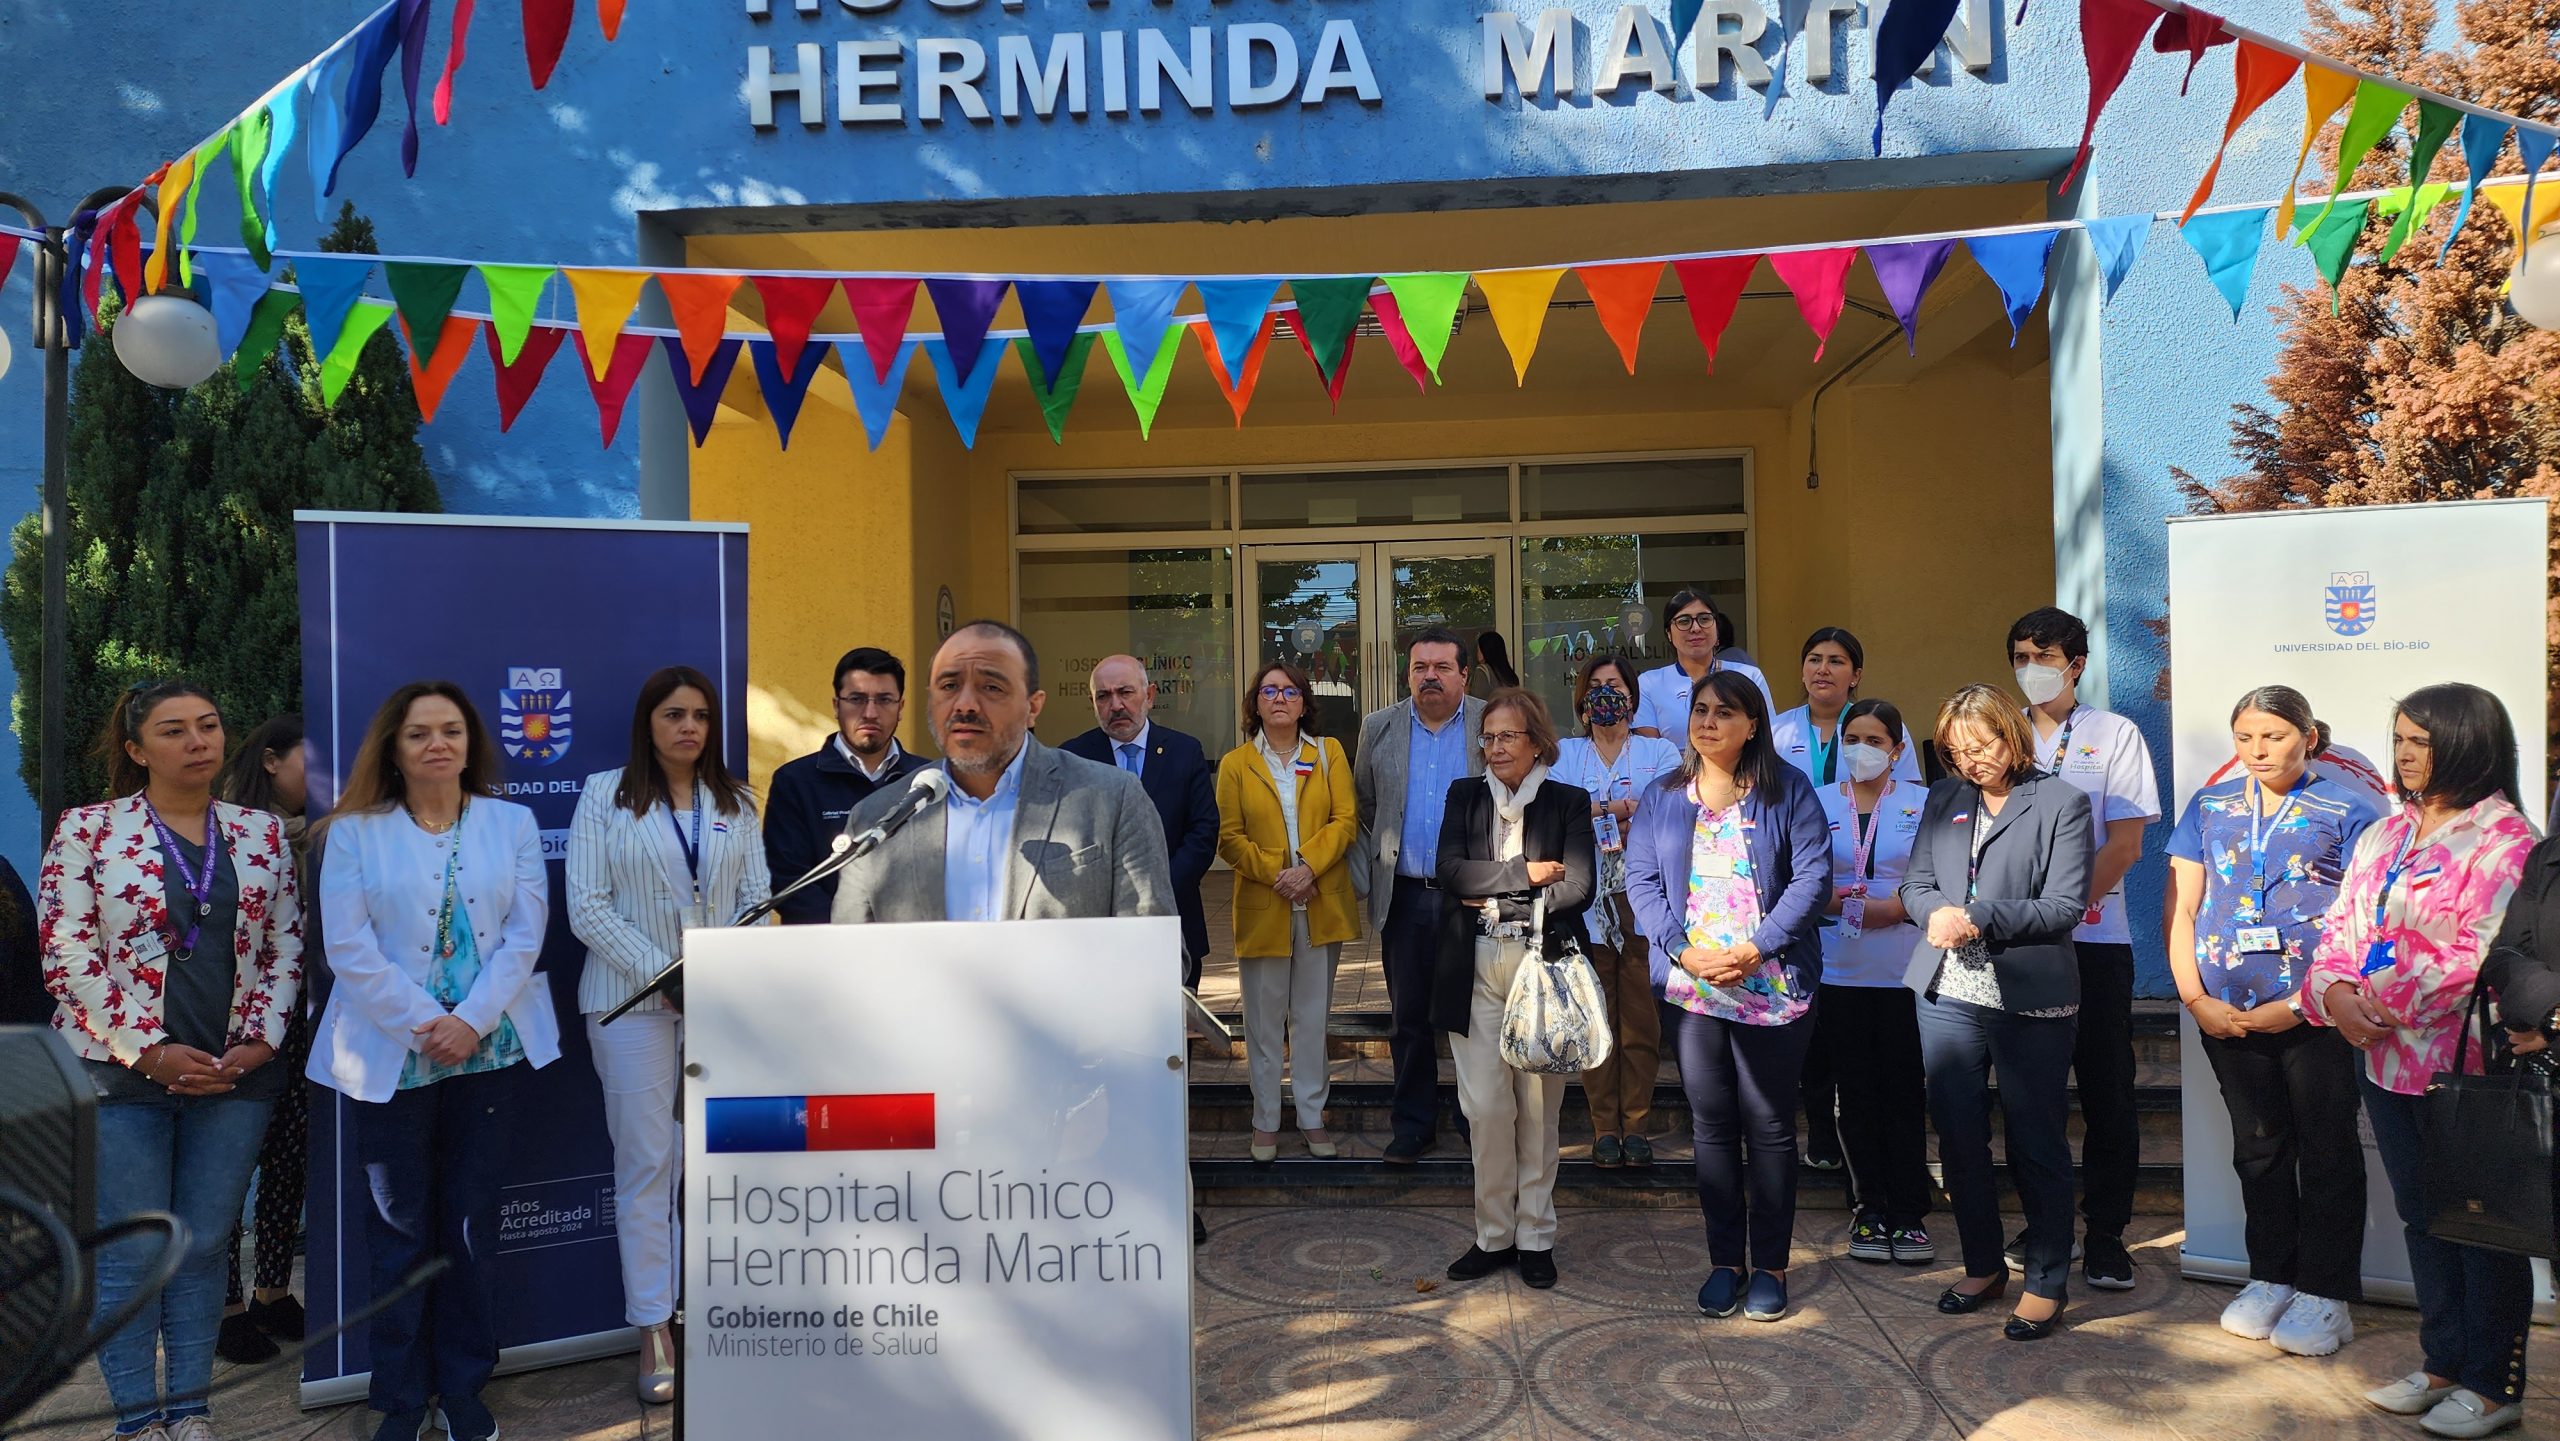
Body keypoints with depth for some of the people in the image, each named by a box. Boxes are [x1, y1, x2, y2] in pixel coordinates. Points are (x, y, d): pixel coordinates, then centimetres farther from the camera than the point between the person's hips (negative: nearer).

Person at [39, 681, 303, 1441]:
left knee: (205, 1247, 9)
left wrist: (262, 1039, -5)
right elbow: (66, 954, -7)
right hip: (124, 1074, -2)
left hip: (237, 1074, 3)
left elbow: (286, 946, 8)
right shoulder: (88, 830, -2)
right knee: (133, 1254, 3)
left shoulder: (262, 832, 7)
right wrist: (148, 1051, -12)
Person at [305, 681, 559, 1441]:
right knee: (400, 1228, 6)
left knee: (472, 1222, 8)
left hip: (490, 1051, 1)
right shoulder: (355, 832, 1)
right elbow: (349, 947, -7)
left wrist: (472, 1021, -13)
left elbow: (524, 935, -2)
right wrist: (424, 1025, -14)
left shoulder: (512, 823, 6)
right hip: (392, 1056, -1)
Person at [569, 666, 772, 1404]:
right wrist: (661, 972, -13)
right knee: (647, 1164, 1)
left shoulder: (736, 800, 9)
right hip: (633, 1003, -2)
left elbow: (758, 896, 5)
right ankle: (654, 1333, 8)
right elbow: (587, 907, -6)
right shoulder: (605, 794, 0)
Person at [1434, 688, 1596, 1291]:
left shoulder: (1569, 802, 5)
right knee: (1484, 1106, 0)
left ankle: (1535, 1236, 17)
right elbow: (1451, 871, -4)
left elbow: (1577, 887, -7)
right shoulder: (1464, 796, 11)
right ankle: (1494, 1234, 14)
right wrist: (1526, 874, -9)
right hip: (1476, 969, 1)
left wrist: (1494, 898, -7)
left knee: (1539, 1106, 4)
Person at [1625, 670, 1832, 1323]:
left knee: (1769, 1125, 5)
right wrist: (1685, 951, -11)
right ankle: (1724, 1261, 21)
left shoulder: (1788, 790, 0)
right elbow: (1642, 881, 4)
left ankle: (1770, 1264, 18)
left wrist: (1755, 949, -15)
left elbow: (1812, 877, -6)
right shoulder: (1663, 797, 9)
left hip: (1772, 987, -2)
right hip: (1689, 987, 3)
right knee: (1712, 1124, 9)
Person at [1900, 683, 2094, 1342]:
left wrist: (1982, 917, -19)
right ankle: (1982, 1267, 28)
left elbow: (2065, 906, -10)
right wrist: (1937, 913, -12)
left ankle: (2047, 1282, 19)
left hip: (2031, 1000, -5)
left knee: (2037, 1146, 4)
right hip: (1949, 994, 5)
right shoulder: (1943, 801, 12)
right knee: (1958, 1139, 11)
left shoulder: (2062, 803, -3)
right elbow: (1915, 885, 10)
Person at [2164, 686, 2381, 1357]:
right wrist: (2195, 998, -2)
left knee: (2326, 1151, 5)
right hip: (2227, 1014, 4)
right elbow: (2181, 907, 8)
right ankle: (2270, 1276, 27)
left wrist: (2302, 1002, -14)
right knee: (2258, 1146, 14)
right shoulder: (2210, 807, 9)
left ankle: (2325, 1291, 16)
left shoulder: (2346, 809, -2)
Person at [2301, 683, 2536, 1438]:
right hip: (2384, 1061, 8)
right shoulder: (2384, 834, 12)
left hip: (2462, 1065, -7)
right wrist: (2335, 991, -8)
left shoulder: (2505, 840, -12)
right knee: (2421, 1216, 17)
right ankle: (2443, 1362, 30)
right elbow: (2341, 925, 10)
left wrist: (2386, 1004, -18)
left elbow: (2484, 957, -20)